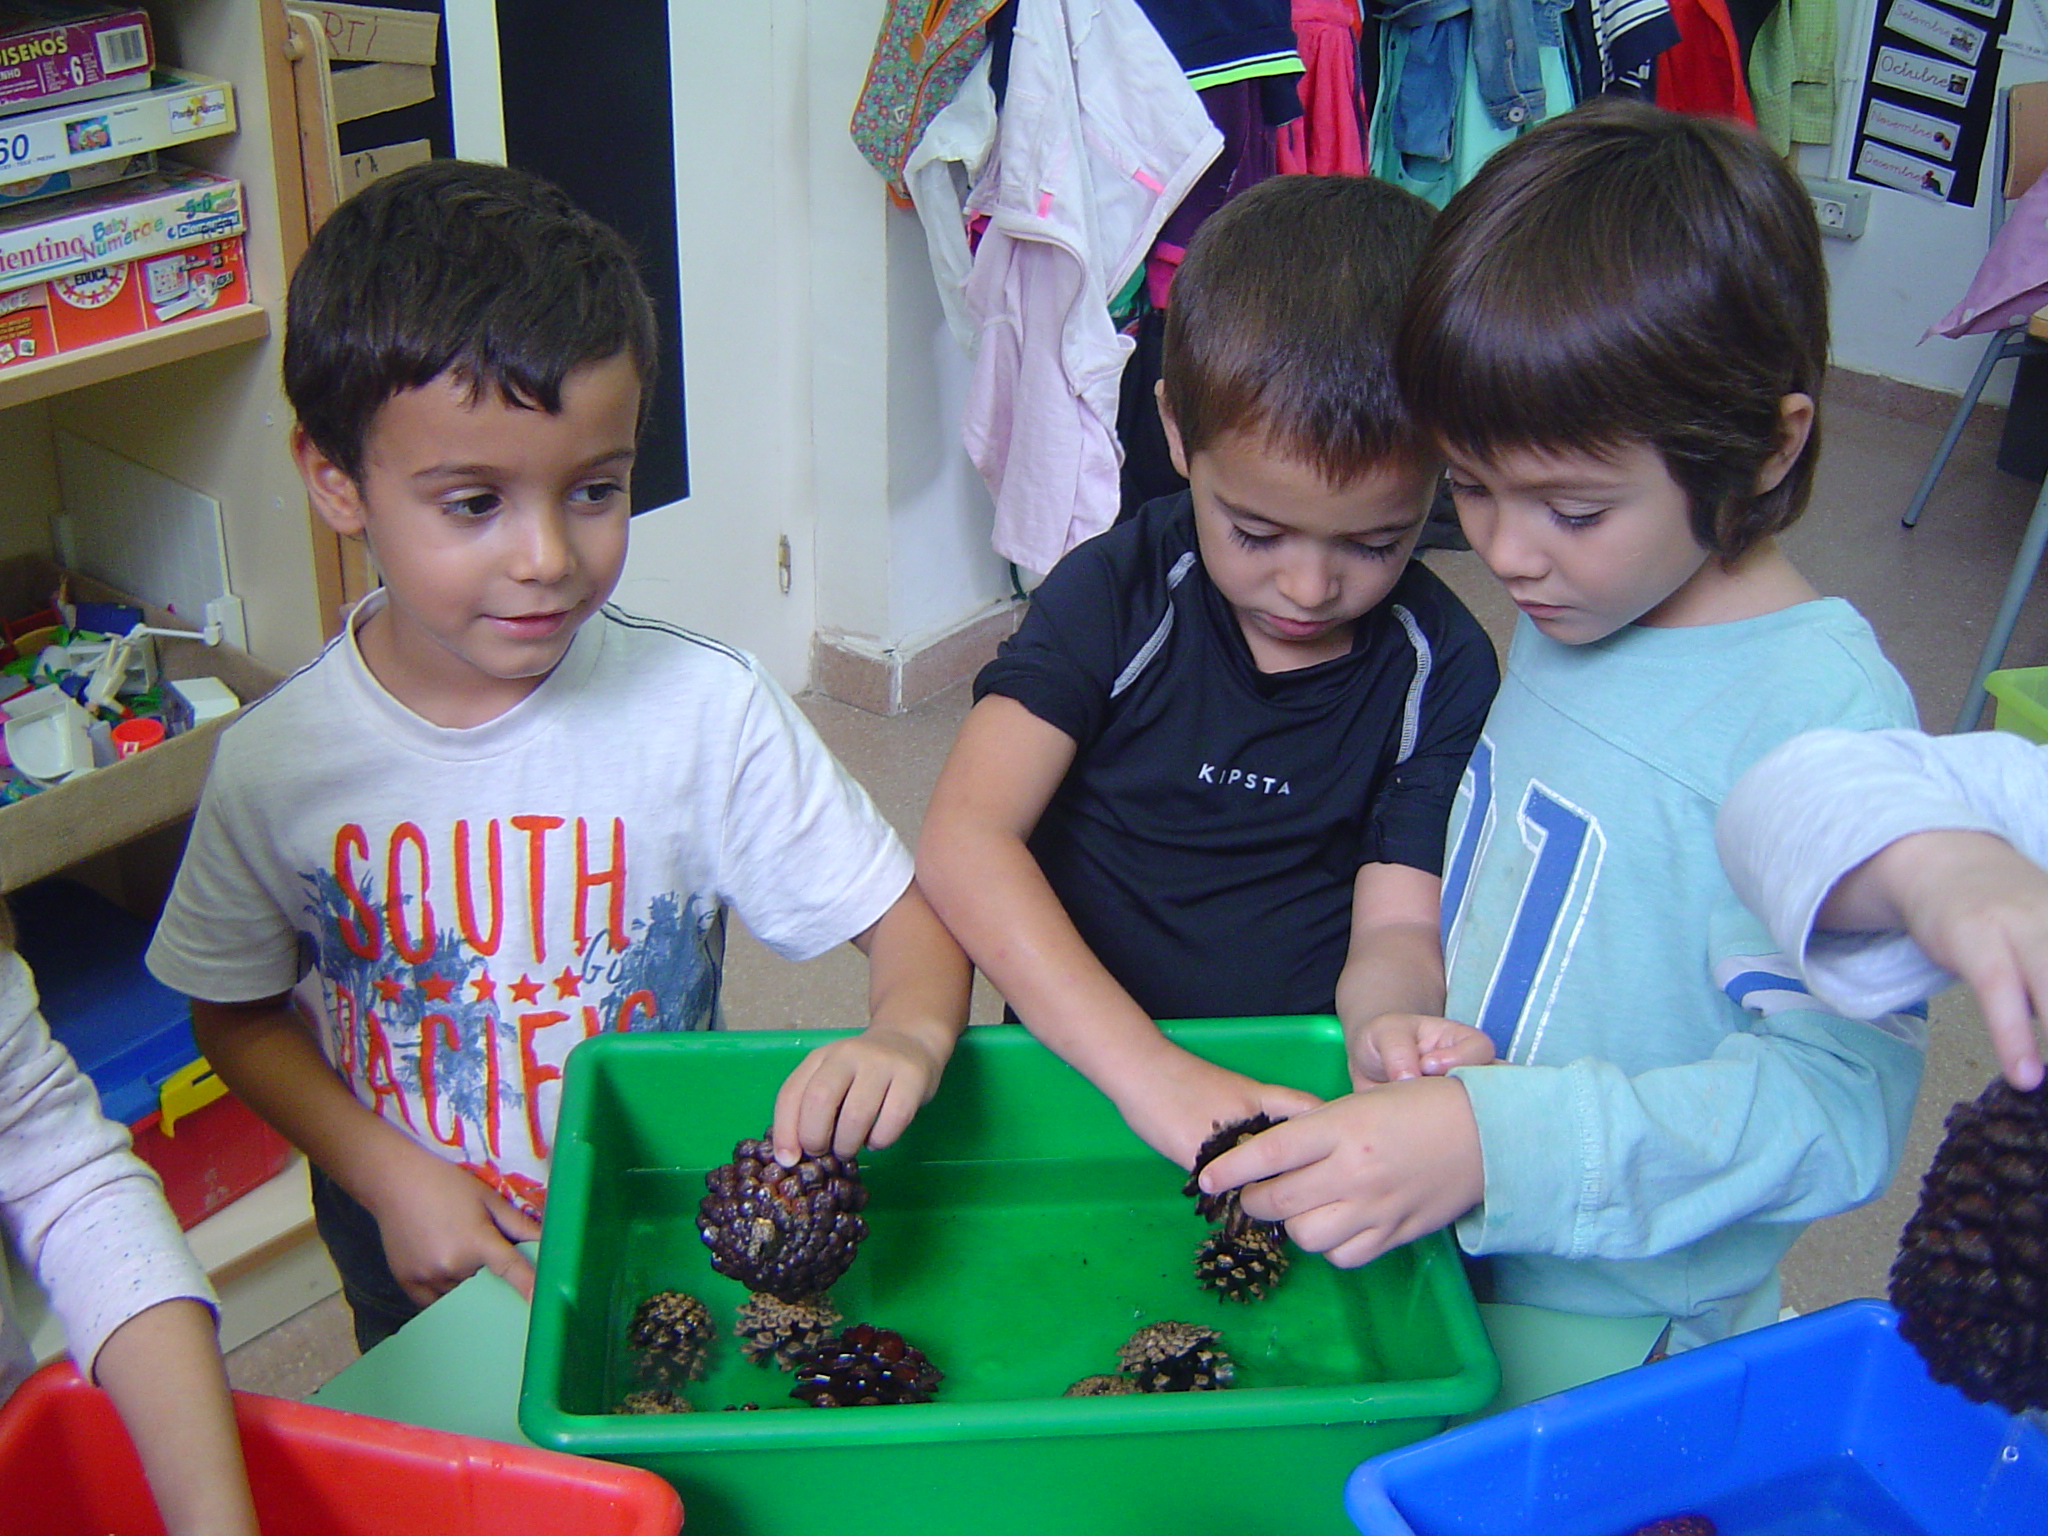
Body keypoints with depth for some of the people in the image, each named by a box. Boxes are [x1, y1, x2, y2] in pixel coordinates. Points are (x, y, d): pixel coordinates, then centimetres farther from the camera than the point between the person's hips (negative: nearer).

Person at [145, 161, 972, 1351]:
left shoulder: (705, 709, -19)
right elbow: (237, 1013, 2)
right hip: (416, 1256, 1)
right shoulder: (278, 763, -14)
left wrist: (910, 1034, -35)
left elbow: (909, 918, -13)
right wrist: (389, 1174, -12)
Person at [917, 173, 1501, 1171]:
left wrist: (1389, 1032, -31)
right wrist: (1143, 1065, -30)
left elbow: (1395, 929, -5)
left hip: (1295, 1099, 1)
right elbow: (964, 838, -17)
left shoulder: (1441, 668, -2)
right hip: (1081, 1070, -1)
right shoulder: (1118, 592, -6)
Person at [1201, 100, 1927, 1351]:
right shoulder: (1571, 613, 1)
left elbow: (1840, 1102, -28)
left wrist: (1495, 1145, -37)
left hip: (1604, 1344, -7)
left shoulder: (1825, 717, -24)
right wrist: (1408, 1021, -1)